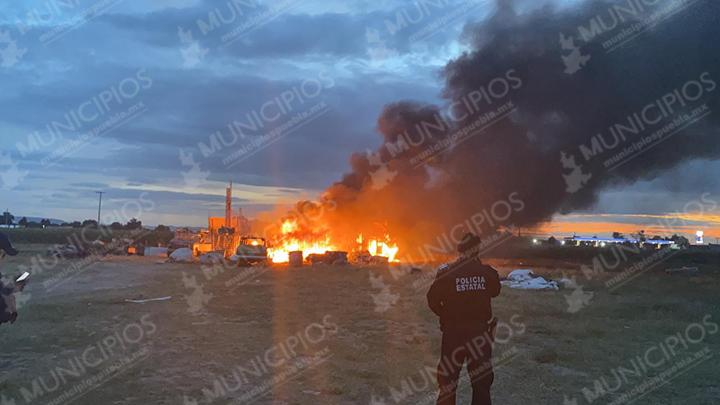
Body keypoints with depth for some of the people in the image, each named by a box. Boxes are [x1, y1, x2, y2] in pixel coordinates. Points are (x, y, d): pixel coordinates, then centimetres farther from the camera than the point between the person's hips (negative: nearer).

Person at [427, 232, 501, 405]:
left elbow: (432, 300, -6)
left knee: (448, 376, 10)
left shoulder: (446, 272, -11)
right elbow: (495, 292, 13)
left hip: (453, 331, -1)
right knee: (482, 378, 13)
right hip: (480, 331, 1)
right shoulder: (487, 272, -6)